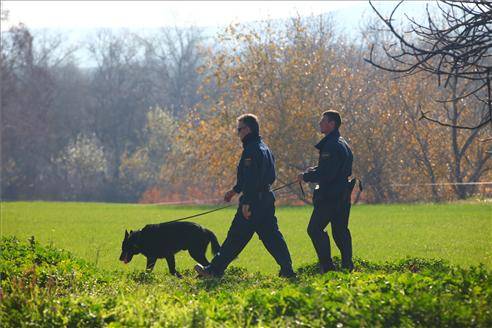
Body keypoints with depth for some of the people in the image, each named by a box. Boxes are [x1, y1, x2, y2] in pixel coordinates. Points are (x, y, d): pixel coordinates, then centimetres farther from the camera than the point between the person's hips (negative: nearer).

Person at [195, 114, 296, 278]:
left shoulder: (251, 150, -14)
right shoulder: (263, 148, 18)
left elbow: (252, 178, -22)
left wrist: (247, 203, -25)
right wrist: (235, 190, 32)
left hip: (254, 201, -10)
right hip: (266, 200, 10)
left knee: (236, 237, -3)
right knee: (271, 235, 8)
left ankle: (215, 269, 3)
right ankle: (287, 269, 3)